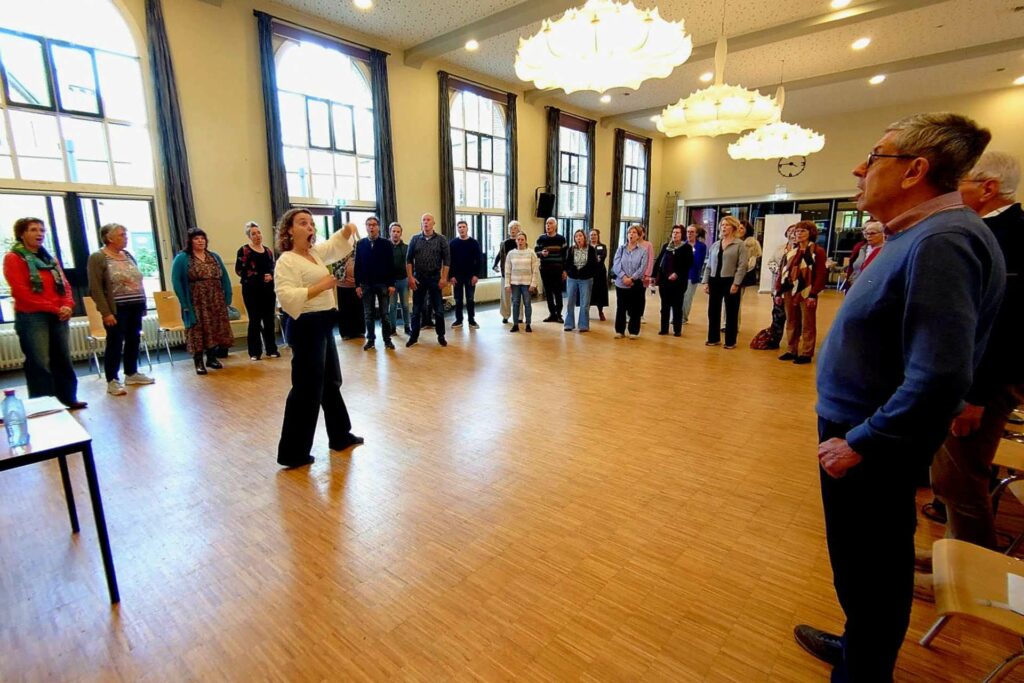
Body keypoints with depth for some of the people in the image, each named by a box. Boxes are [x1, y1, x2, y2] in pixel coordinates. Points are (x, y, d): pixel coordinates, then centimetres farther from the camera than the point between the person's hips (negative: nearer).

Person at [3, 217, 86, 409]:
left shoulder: (50, 258, 16)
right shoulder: (13, 258, -3)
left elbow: (64, 284, 12)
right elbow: (21, 292, -12)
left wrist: (67, 306, -6)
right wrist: (54, 308, -14)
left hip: (58, 316, 6)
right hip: (31, 317, -6)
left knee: (63, 359, 10)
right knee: (40, 363, -5)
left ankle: (69, 398, 19)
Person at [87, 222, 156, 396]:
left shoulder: (128, 255, 13)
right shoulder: (98, 258, -6)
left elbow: (138, 281, 17)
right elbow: (96, 288, -11)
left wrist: (143, 304, 11)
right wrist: (106, 312, -17)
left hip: (135, 307, 6)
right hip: (116, 309, -6)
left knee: (133, 341, 11)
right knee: (115, 343, -1)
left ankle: (132, 374, 24)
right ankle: (112, 381, 6)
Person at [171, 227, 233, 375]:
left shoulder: (214, 257, 12)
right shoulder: (182, 258, -2)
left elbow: (224, 278, 10)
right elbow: (176, 281, -7)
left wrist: (227, 298, 1)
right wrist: (184, 303, -14)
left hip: (216, 303, 4)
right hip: (196, 304, -4)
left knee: (215, 330, 8)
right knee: (198, 332, -1)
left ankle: (212, 358, 22)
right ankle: (198, 362, 7)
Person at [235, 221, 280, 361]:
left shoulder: (268, 250, 12)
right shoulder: (244, 250, -4)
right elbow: (239, 270, -10)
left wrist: (271, 276, -5)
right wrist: (260, 277, -16)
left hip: (268, 289, 4)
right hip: (251, 290, -4)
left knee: (269, 319, 8)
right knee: (255, 320, 1)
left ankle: (271, 349, 18)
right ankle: (254, 352, 9)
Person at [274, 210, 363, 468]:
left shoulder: (315, 253, 11)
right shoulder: (287, 261, -14)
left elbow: (337, 244, 26)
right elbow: (286, 297, -26)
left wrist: (347, 230, 6)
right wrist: (321, 286, -28)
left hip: (323, 325, 10)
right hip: (307, 328, -10)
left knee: (331, 382, 18)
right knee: (307, 389, -4)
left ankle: (340, 436, 33)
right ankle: (293, 452, 8)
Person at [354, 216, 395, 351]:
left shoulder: (386, 244, -1)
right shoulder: (360, 244, 4)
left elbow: (391, 265, -2)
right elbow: (357, 265, 4)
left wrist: (391, 284, -8)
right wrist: (357, 285, -1)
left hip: (383, 284, -2)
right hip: (366, 284, 2)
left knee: (384, 313, 4)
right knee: (368, 314, 7)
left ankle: (387, 339, 12)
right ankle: (370, 339, 16)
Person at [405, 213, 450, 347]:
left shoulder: (441, 240, 0)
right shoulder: (415, 239, 4)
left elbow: (447, 259, -2)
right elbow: (409, 259, 3)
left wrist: (444, 277, -9)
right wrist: (410, 277, -4)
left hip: (435, 278, -1)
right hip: (418, 278, 1)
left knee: (439, 309, 4)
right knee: (416, 309, 7)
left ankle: (441, 336, 16)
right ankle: (414, 336, 18)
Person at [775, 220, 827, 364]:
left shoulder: (818, 251, -3)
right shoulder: (791, 252, 15)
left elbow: (821, 274, -10)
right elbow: (782, 272, 12)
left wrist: (813, 294, -17)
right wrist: (779, 292, 6)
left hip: (806, 293, -6)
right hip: (790, 292, 6)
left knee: (807, 325, 1)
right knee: (791, 323, 12)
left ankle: (806, 354, 6)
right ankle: (791, 351, 21)